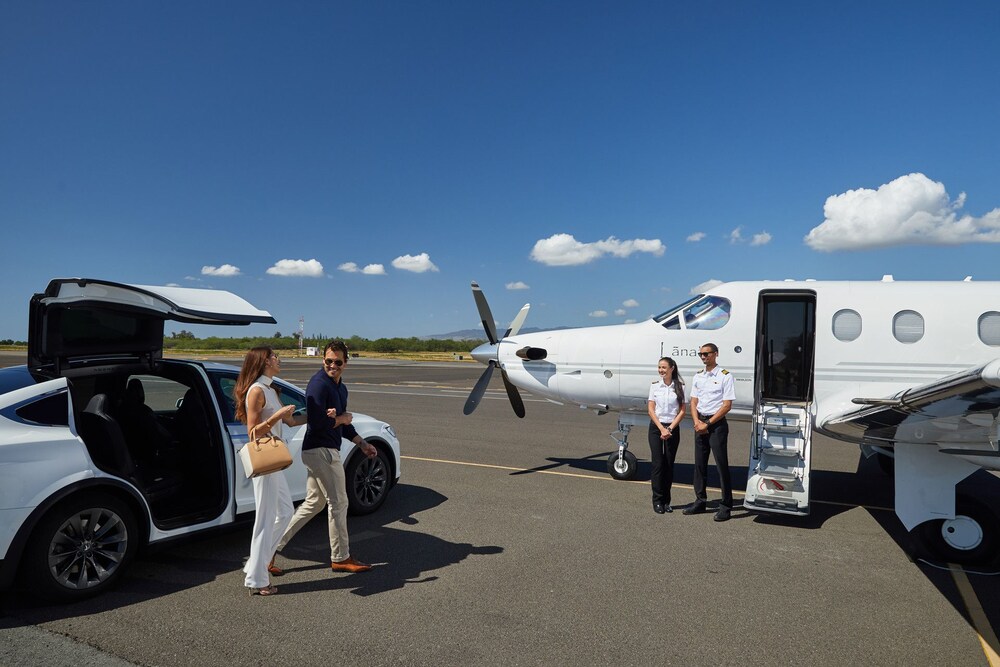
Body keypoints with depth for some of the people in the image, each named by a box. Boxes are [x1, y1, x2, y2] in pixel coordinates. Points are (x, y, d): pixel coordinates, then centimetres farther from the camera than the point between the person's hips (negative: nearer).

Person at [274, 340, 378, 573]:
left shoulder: (340, 388, 14)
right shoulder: (319, 384, -17)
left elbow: (343, 424, 22)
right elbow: (317, 423, -25)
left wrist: (363, 444, 17)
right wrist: (342, 419, -10)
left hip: (321, 451, 10)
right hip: (321, 451, -10)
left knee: (313, 503, 17)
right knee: (338, 503, 1)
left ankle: (274, 545, 20)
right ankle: (340, 558, 15)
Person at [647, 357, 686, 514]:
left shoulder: (679, 386, -1)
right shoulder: (655, 385, 1)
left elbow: (682, 411, -1)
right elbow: (651, 410, 0)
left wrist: (670, 429, -9)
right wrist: (661, 428, -9)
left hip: (673, 428, 0)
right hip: (656, 427, 0)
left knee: (669, 464, 5)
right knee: (658, 464, -3)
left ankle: (666, 501, 14)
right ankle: (657, 501, 3)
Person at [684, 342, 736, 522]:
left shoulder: (725, 376, -7)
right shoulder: (698, 376, 11)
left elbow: (727, 405, -11)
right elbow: (693, 402, 11)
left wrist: (708, 424, -13)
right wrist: (697, 422, -6)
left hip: (716, 424, -6)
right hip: (700, 423, 6)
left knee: (722, 465, -3)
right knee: (699, 464, 11)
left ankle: (726, 506, 5)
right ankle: (700, 501, 22)